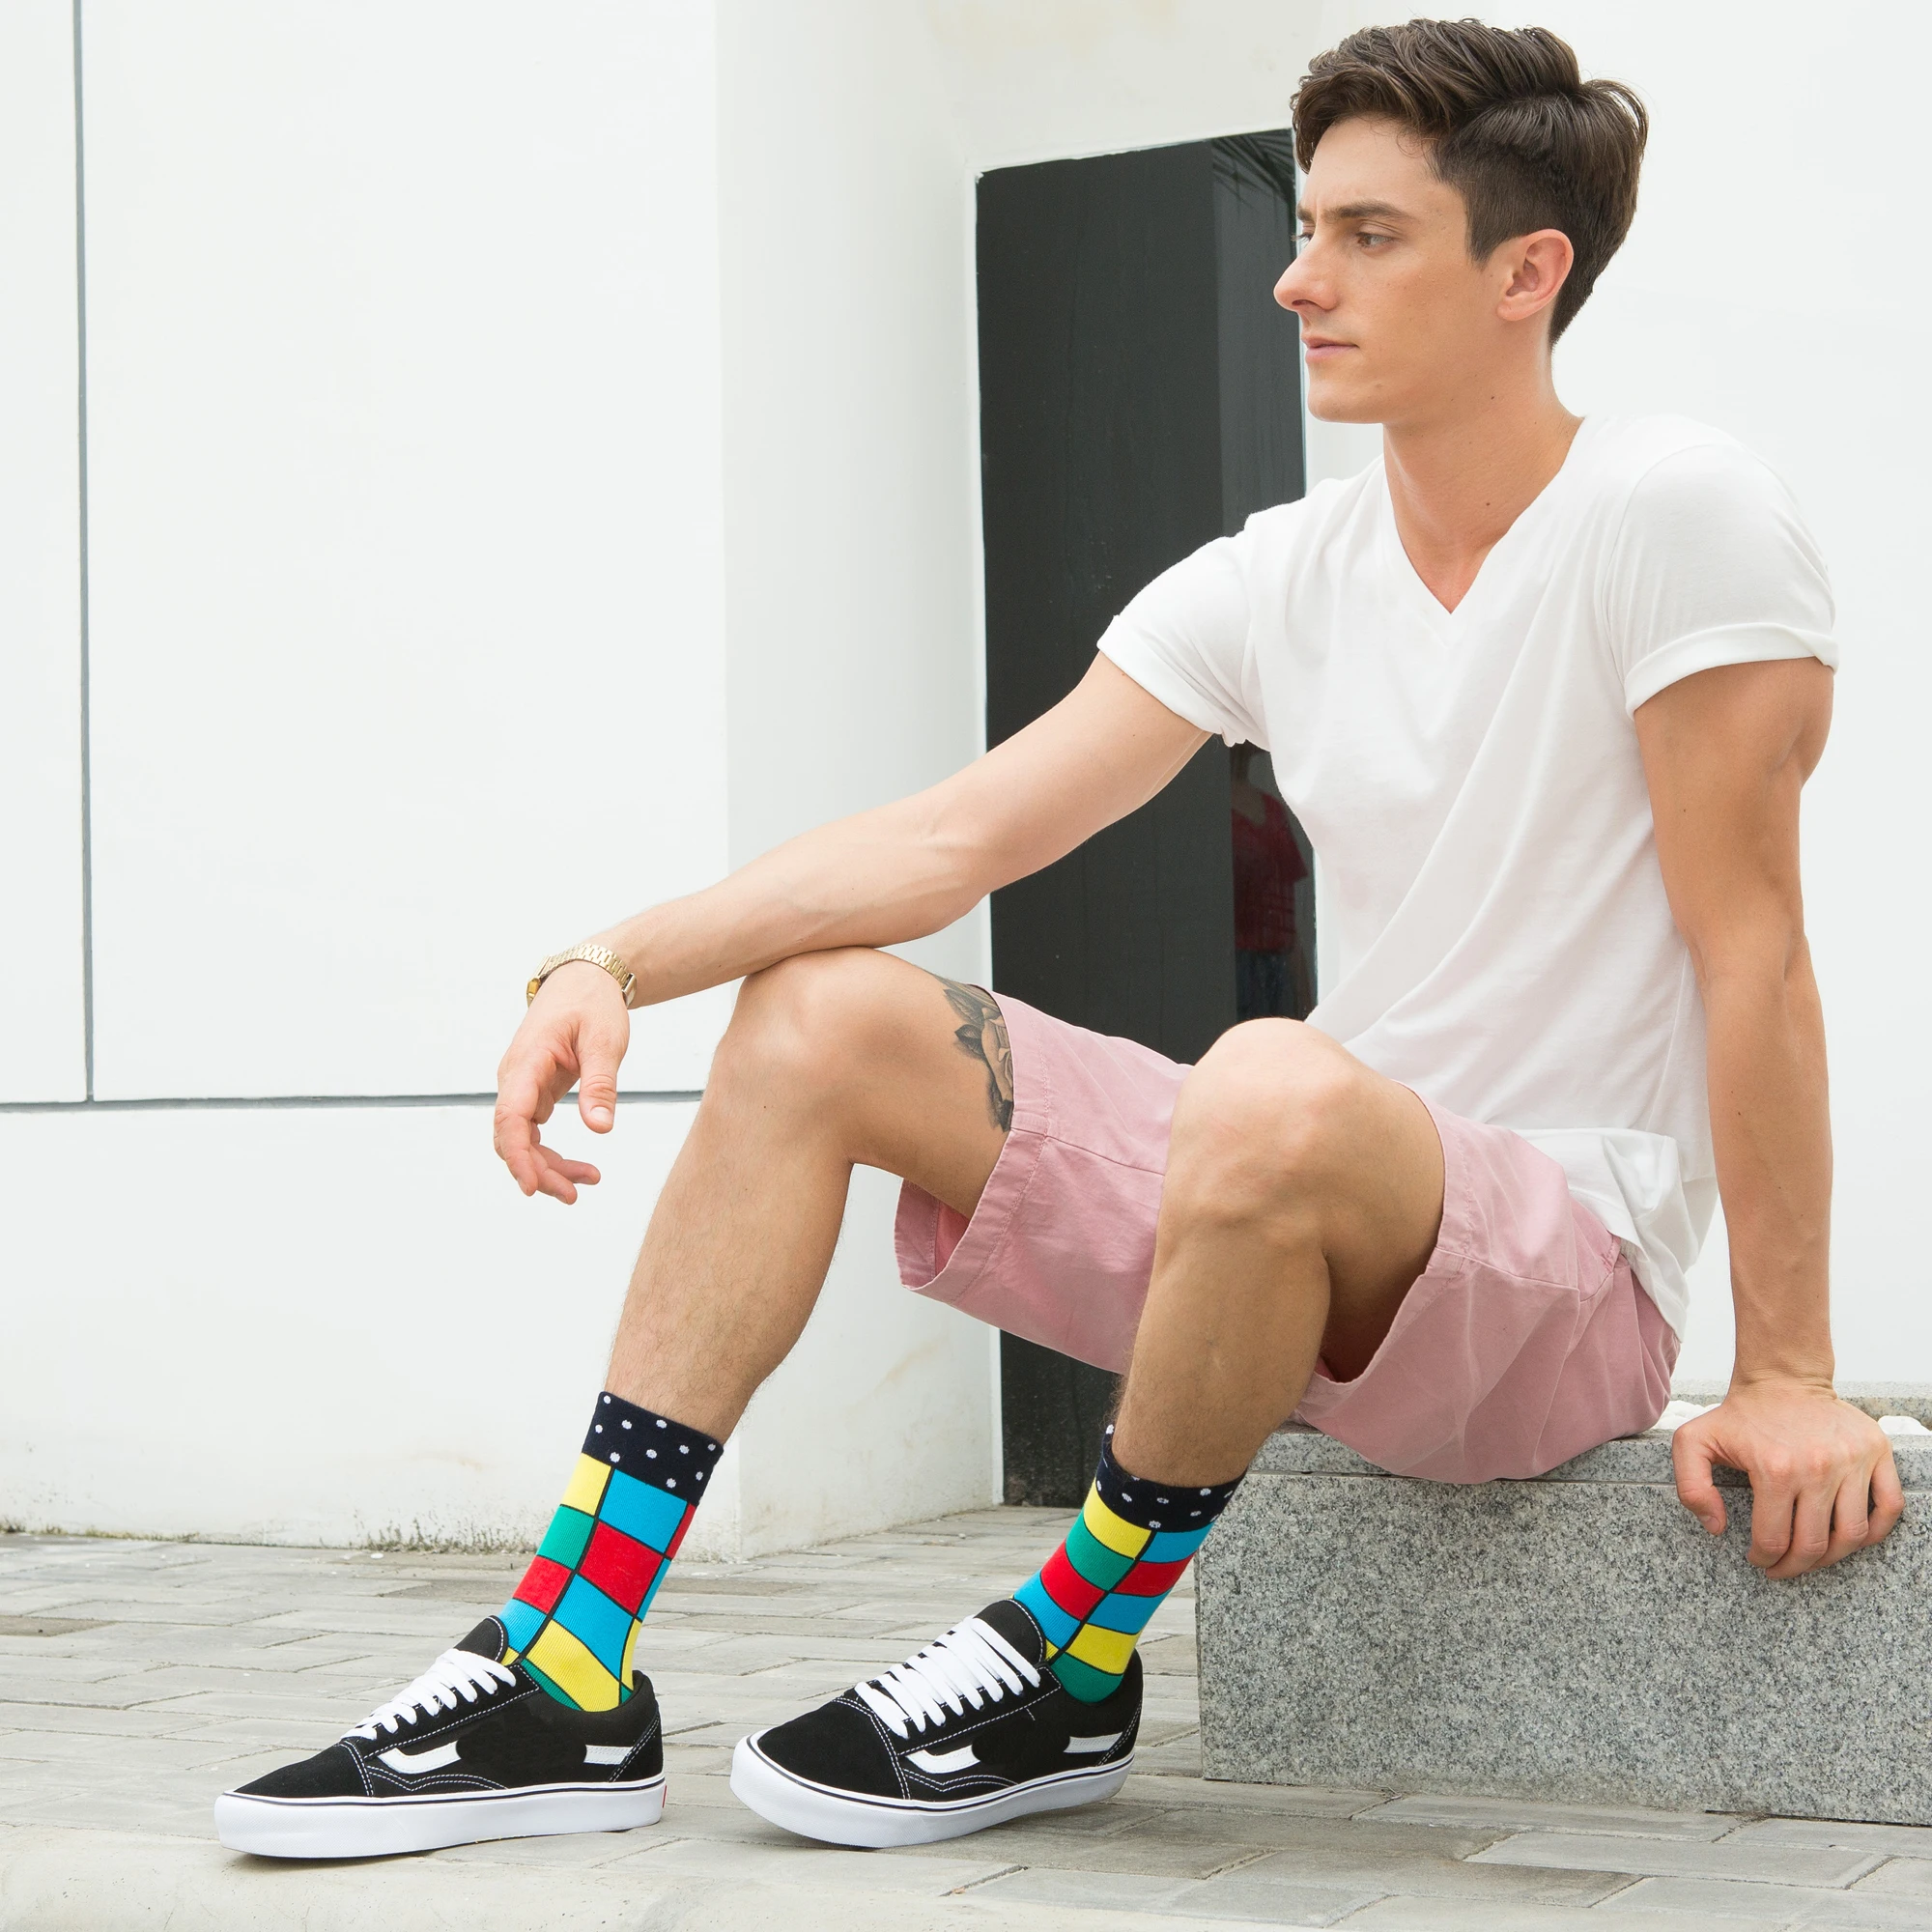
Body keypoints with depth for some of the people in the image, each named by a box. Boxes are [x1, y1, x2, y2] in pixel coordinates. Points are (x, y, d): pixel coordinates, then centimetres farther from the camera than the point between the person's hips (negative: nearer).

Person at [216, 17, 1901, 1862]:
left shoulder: (1672, 516, -14)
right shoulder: (1276, 582, 5)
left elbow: (1750, 944, -15)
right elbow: (958, 831, -1)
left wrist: (1787, 1376, -15)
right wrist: (613, 964, -13)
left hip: (1572, 1264, -7)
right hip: (1320, 1222, 7)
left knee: (1276, 1089, -39)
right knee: (818, 1016, -3)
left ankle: (1068, 1666, -13)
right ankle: (565, 1679, -7)